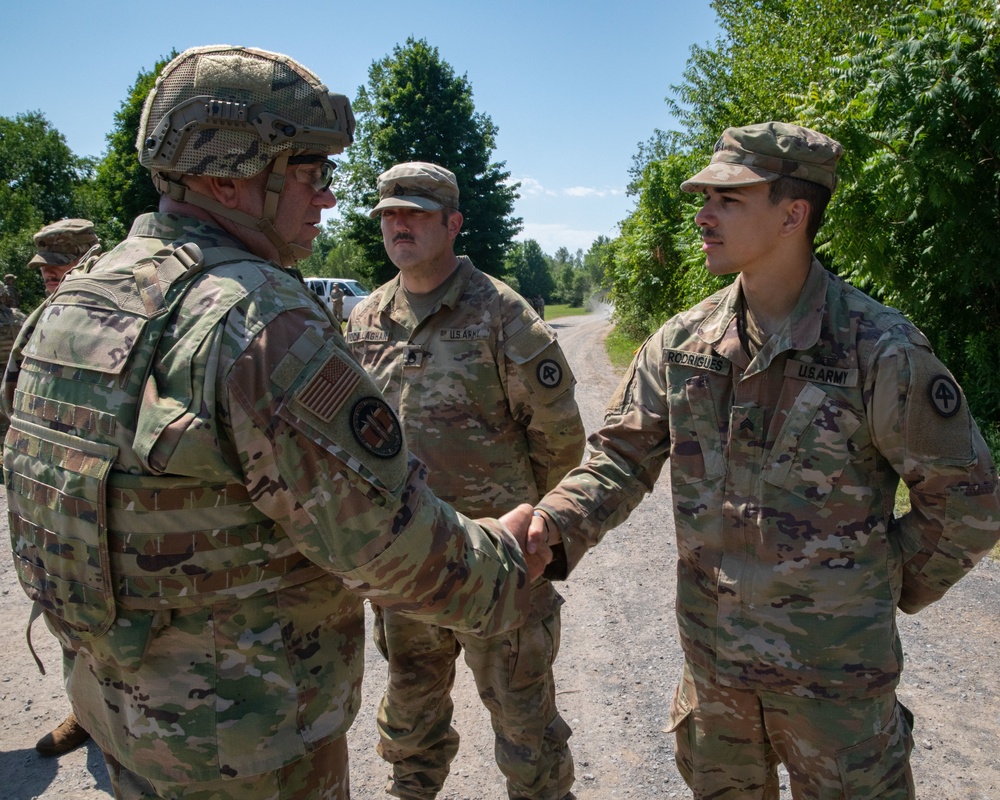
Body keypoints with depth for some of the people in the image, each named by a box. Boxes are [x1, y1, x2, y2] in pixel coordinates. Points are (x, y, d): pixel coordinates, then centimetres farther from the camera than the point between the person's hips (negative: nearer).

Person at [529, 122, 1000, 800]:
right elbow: (622, 459, -2)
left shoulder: (881, 349, -16)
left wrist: (887, 586, -1)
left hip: (833, 667, -4)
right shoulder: (682, 343, -3)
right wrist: (554, 528, -18)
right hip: (712, 656, 4)